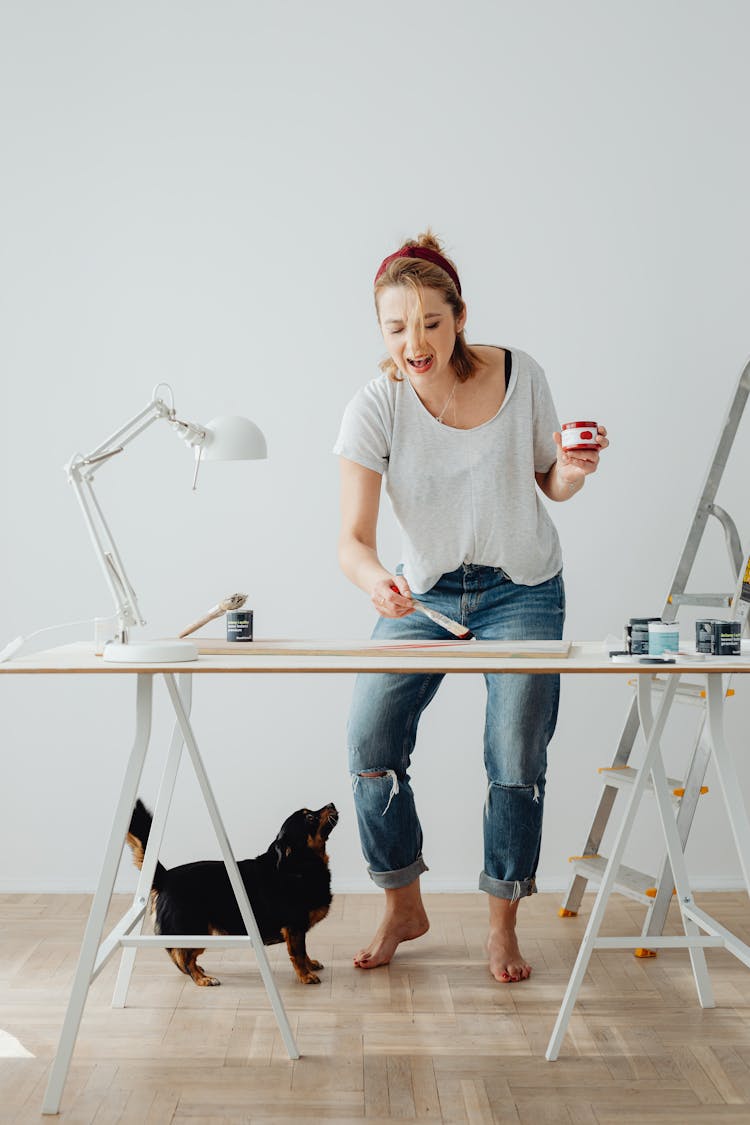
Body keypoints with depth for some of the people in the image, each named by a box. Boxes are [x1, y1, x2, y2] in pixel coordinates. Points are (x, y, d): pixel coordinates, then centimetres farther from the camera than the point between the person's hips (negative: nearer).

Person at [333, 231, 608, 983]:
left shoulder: (519, 377, -14)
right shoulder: (374, 409, -17)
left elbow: (550, 484, 1)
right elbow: (353, 538, -22)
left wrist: (574, 470, -22)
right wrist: (376, 581, -44)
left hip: (522, 590, 0)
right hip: (424, 590, 1)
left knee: (516, 757, -6)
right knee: (369, 737, -10)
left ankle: (502, 926, 16)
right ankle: (403, 907, 14)